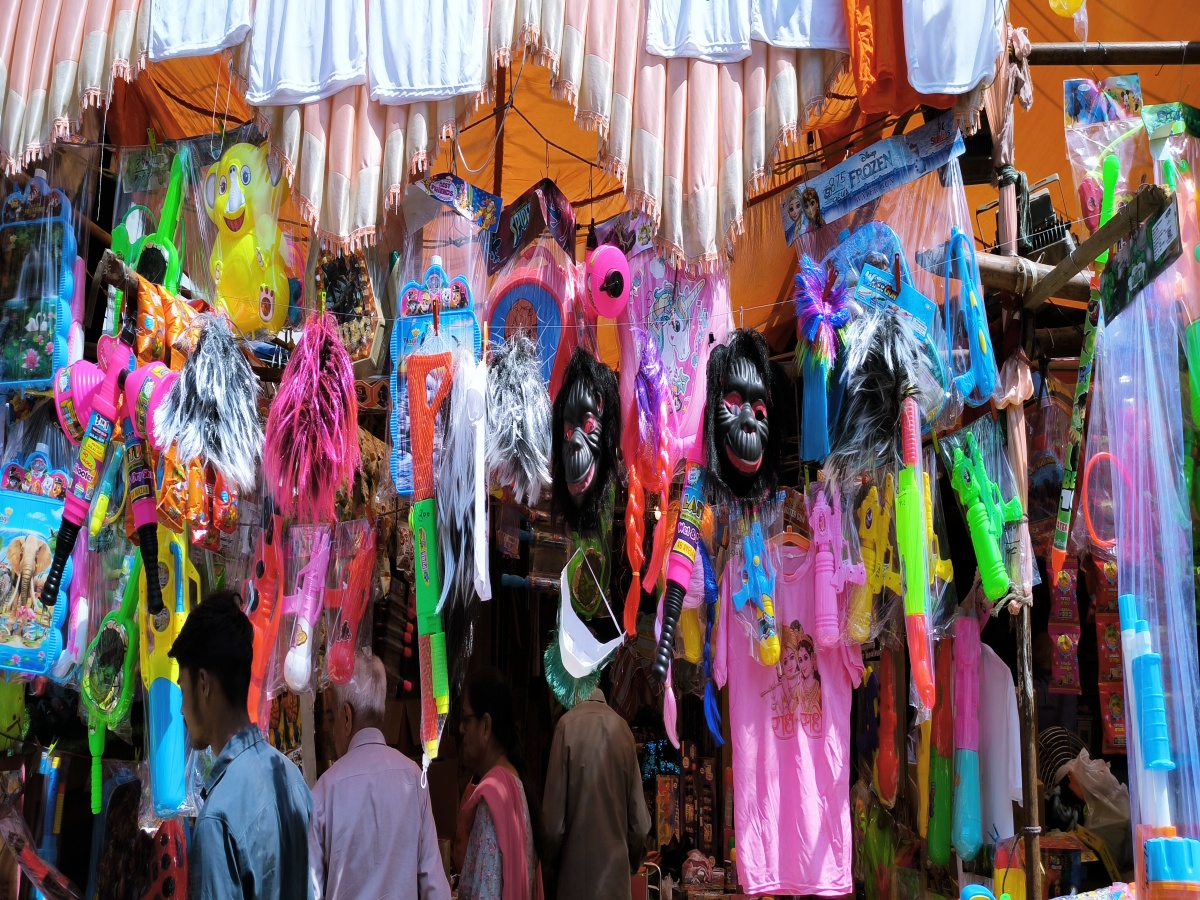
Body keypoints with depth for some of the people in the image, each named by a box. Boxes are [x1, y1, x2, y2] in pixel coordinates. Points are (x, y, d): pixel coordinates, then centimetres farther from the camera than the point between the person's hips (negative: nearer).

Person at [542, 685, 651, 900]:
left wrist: (551, 857, 12)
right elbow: (639, 821, 4)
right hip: (615, 873, 2)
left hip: (576, 873, -2)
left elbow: (554, 819, -8)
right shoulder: (623, 729, 1)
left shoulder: (566, 726, -7)